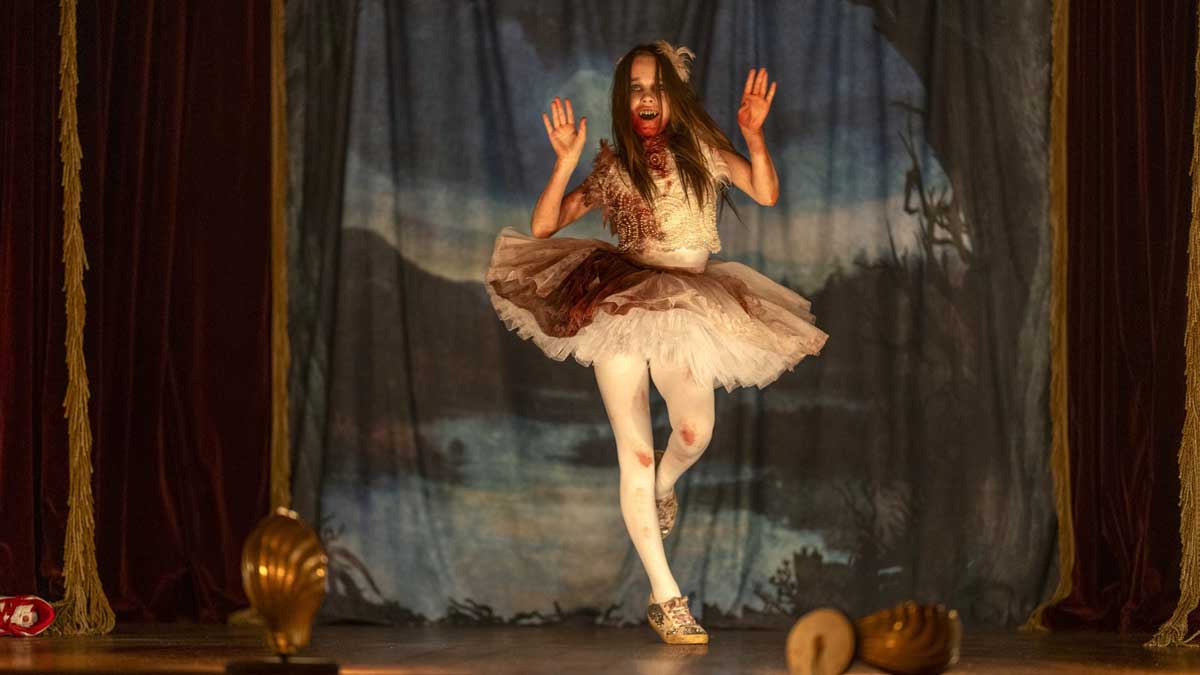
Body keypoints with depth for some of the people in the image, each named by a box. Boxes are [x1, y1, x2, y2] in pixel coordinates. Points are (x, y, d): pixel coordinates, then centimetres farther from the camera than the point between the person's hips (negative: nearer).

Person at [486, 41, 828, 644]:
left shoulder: (701, 147, 8)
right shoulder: (612, 168, 8)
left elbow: (766, 194, -4)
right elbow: (542, 226, 3)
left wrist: (754, 136, -18)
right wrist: (566, 162, -10)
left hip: (687, 308, 0)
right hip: (620, 304, 0)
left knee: (694, 433, -22)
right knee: (635, 450, -8)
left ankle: (661, 488, 17)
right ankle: (665, 597, -4)